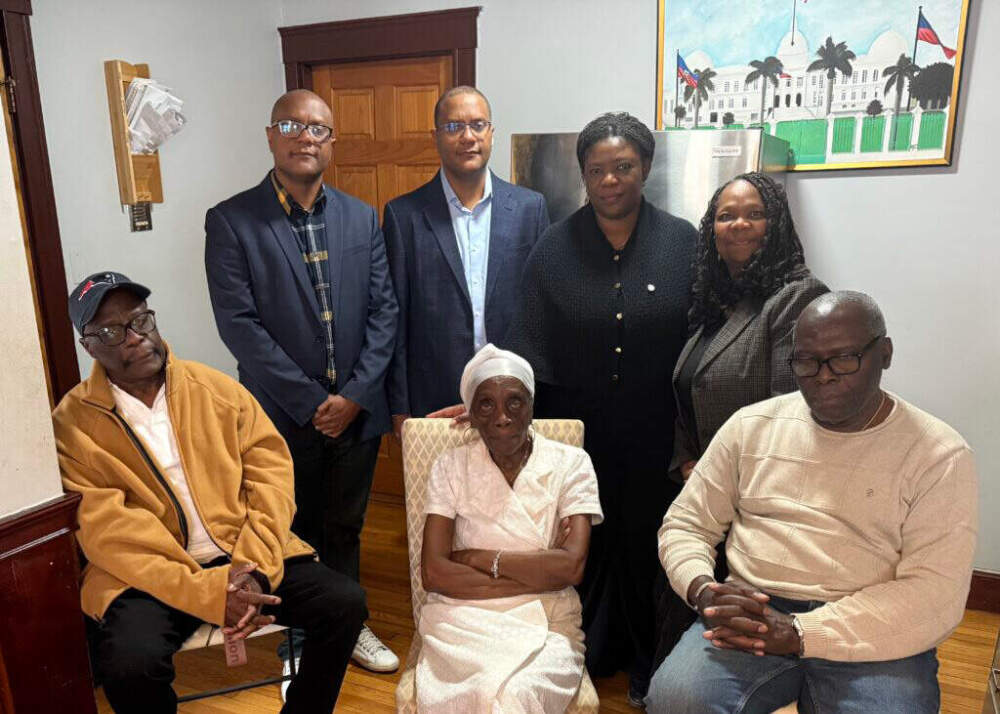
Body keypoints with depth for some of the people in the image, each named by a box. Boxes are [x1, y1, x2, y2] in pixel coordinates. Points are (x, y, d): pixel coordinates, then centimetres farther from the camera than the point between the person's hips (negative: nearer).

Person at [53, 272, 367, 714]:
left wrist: (254, 567, -14)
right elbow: (108, 533, -11)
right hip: (149, 576, -2)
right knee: (129, 663, -31)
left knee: (345, 603, -16)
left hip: (245, 558, 3)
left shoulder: (215, 387, 6)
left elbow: (271, 469, 1)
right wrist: (208, 593, -21)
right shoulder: (72, 425, -2)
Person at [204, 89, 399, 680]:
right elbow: (238, 324, -14)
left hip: (356, 410, 3)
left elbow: (385, 309, 0)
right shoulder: (231, 221, -8)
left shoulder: (362, 218, 3)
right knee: (294, 533, 16)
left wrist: (354, 395, -10)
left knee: (345, 527, 20)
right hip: (283, 416, -3)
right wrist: (312, 402, -15)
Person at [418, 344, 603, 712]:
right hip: (463, 619, 1)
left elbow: (571, 567, -10)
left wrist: (479, 558, -7)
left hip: (547, 626, 0)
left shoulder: (570, 464, 1)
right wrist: (538, 576, -10)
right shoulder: (451, 468, 3)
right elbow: (433, 573, -7)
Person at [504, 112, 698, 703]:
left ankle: (648, 664, 38)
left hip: (655, 439, 0)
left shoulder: (682, 242, -3)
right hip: (576, 436, 1)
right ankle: (587, 656, 37)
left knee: (646, 549, 13)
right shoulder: (555, 249, -2)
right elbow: (530, 346, -5)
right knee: (581, 549, 12)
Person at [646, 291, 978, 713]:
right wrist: (704, 592, -12)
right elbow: (684, 525, 11)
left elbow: (934, 596, -9)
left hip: (871, 635, -1)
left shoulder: (939, 455, 0)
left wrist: (797, 633, -19)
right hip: (752, 615, 2)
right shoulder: (750, 426, 7)